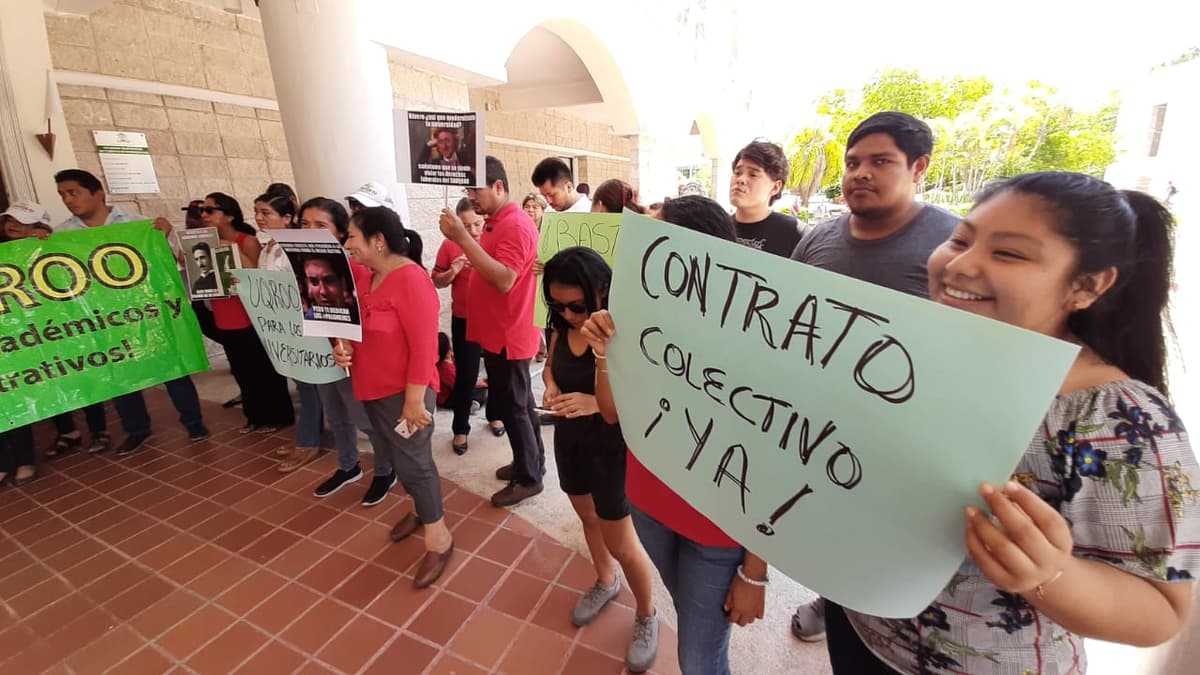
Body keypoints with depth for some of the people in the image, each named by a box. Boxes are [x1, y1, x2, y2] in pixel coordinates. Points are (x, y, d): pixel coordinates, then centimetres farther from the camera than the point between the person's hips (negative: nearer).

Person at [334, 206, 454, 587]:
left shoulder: (411, 280, -22)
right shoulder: (362, 276, 4)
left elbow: (424, 347, -24)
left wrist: (414, 400, -22)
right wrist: (342, 344, -5)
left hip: (403, 393, -8)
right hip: (373, 389, 8)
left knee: (414, 462, 2)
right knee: (398, 457, 21)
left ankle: (439, 540, 19)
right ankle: (420, 510, 43)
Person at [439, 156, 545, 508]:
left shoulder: (516, 225, -18)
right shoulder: (495, 222, 14)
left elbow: (504, 280, -30)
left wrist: (463, 238, -31)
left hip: (508, 335, -10)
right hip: (498, 332, 10)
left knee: (510, 405, 0)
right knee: (519, 402, 18)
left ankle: (529, 477, 17)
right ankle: (532, 461, 33)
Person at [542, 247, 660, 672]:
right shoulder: (563, 326, -5)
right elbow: (551, 365, 10)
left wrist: (595, 403, -40)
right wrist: (550, 387, -11)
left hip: (612, 446, -7)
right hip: (569, 438, 7)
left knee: (621, 543, 8)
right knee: (588, 517, 26)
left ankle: (646, 616, 37)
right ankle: (605, 582, 54)